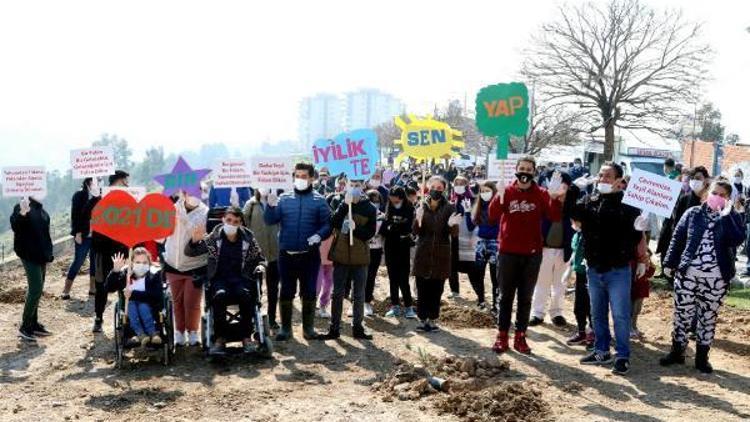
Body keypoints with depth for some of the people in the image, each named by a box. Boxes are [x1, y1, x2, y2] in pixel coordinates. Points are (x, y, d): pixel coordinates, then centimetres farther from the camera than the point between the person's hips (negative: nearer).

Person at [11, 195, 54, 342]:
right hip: (29, 255, -8)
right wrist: (22, 214, -47)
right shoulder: (22, 206, -13)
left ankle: (33, 324, 22)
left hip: (41, 255, 8)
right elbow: (15, 227, -28)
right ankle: (24, 327, -1)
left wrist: (48, 254, 17)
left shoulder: (40, 209, 11)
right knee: (35, 290, -10)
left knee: (37, 291, 13)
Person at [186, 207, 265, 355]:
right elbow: (189, 253, 6)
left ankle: (247, 337, -19)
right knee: (220, 295, -34)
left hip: (242, 279, 0)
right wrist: (195, 240, -15)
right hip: (219, 279, 0)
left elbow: (261, 258, 18)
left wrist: (260, 266, -6)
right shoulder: (213, 238, 4)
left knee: (245, 294, -33)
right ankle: (220, 338, -22)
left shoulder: (248, 239, 6)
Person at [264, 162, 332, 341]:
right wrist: (271, 206, -20)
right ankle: (285, 327, 19)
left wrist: (319, 235, -21)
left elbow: (327, 224, -3)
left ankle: (308, 327, 19)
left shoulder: (319, 200, 1)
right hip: (286, 255, 1)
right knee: (286, 292, 7)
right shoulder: (284, 198, 5)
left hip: (310, 255, -1)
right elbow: (270, 220, -2)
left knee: (309, 292, 7)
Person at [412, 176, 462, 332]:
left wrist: (452, 225, -26)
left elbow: (454, 234, -4)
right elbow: (416, 232, -1)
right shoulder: (421, 207, 4)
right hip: (423, 254, 1)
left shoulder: (449, 208, 0)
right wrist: (418, 221, -22)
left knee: (436, 290, 4)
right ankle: (422, 319, 12)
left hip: (441, 255, -1)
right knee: (422, 289, 2)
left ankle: (433, 319, 15)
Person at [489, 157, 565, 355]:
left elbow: (554, 217, -10)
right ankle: (502, 336, 12)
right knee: (506, 296, 6)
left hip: (532, 254, 1)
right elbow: (492, 217, -14)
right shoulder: (506, 191, -1)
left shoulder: (541, 194, 1)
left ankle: (520, 337, 16)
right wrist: (499, 198, -32)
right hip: (508, 252, -1)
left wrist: (554, 197, -27)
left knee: (525, 297, 8)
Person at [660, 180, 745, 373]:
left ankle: (702, 357, 21)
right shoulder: (693, 213, 5)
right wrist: (670, 263, 3)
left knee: (708, 317, 9)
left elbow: (737, 240, -16)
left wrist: (726, 215, -17)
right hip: (687, 273, 1)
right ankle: (677, 352, 20)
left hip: (717, 278, 0)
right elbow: (677, 239, 6)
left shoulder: (733, 218, 2)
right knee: (682, 314, 7)